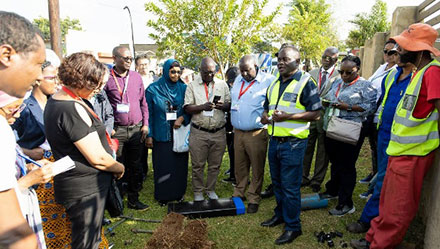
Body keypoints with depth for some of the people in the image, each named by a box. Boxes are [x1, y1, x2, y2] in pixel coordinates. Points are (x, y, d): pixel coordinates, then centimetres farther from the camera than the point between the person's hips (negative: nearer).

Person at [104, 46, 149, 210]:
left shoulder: (136, 77, 10)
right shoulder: (107, 78, -4)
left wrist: (145, 124, 7)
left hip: (137, 129, 4)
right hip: (117, 130, -4)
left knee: (135, 165, 12)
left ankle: (133, 199, 27)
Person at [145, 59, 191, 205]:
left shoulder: (183, 88, 5)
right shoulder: (153, 89, 0)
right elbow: (149, 113, 1)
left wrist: (182, 118, -12)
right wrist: (149, 135, -3)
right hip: (161, 135, -2)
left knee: (180, 164, 8)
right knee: (162, 166, 4)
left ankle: (178, 193, 26)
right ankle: (162, 195, 22)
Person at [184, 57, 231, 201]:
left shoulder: (222, 85, 10)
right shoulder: (192, 86, 3)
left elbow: (229, 105, 11)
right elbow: (187, 108, -3)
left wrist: (223, 106, -12)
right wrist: (203, 106, -19)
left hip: (219, 132, 2)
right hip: (199, 132, -2)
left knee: (215, 165, 11)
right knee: (198, 165, 6)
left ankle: (210, 190, 29)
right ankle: (198, 192, 23)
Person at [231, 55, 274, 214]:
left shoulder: (268, 81, -9)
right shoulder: (238, 80, 13)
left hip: (256, 133, -5)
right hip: (238, 132, 6)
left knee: (257, 168, 6)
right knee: (239, 166, 15)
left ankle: (253, 199, 21)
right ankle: (239, 193, 31)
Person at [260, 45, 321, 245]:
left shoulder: (305, 82, -8)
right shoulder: (274, 84, 14)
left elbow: (315, 113, -12)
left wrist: (288, 116, -21)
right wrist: (265, 116, 1)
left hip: (293, 143, -7)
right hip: (274, 141, 7)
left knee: (290, 187, 1)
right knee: (277, 182, 19)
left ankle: (293, 226, 17)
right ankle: (280, 214, 38)